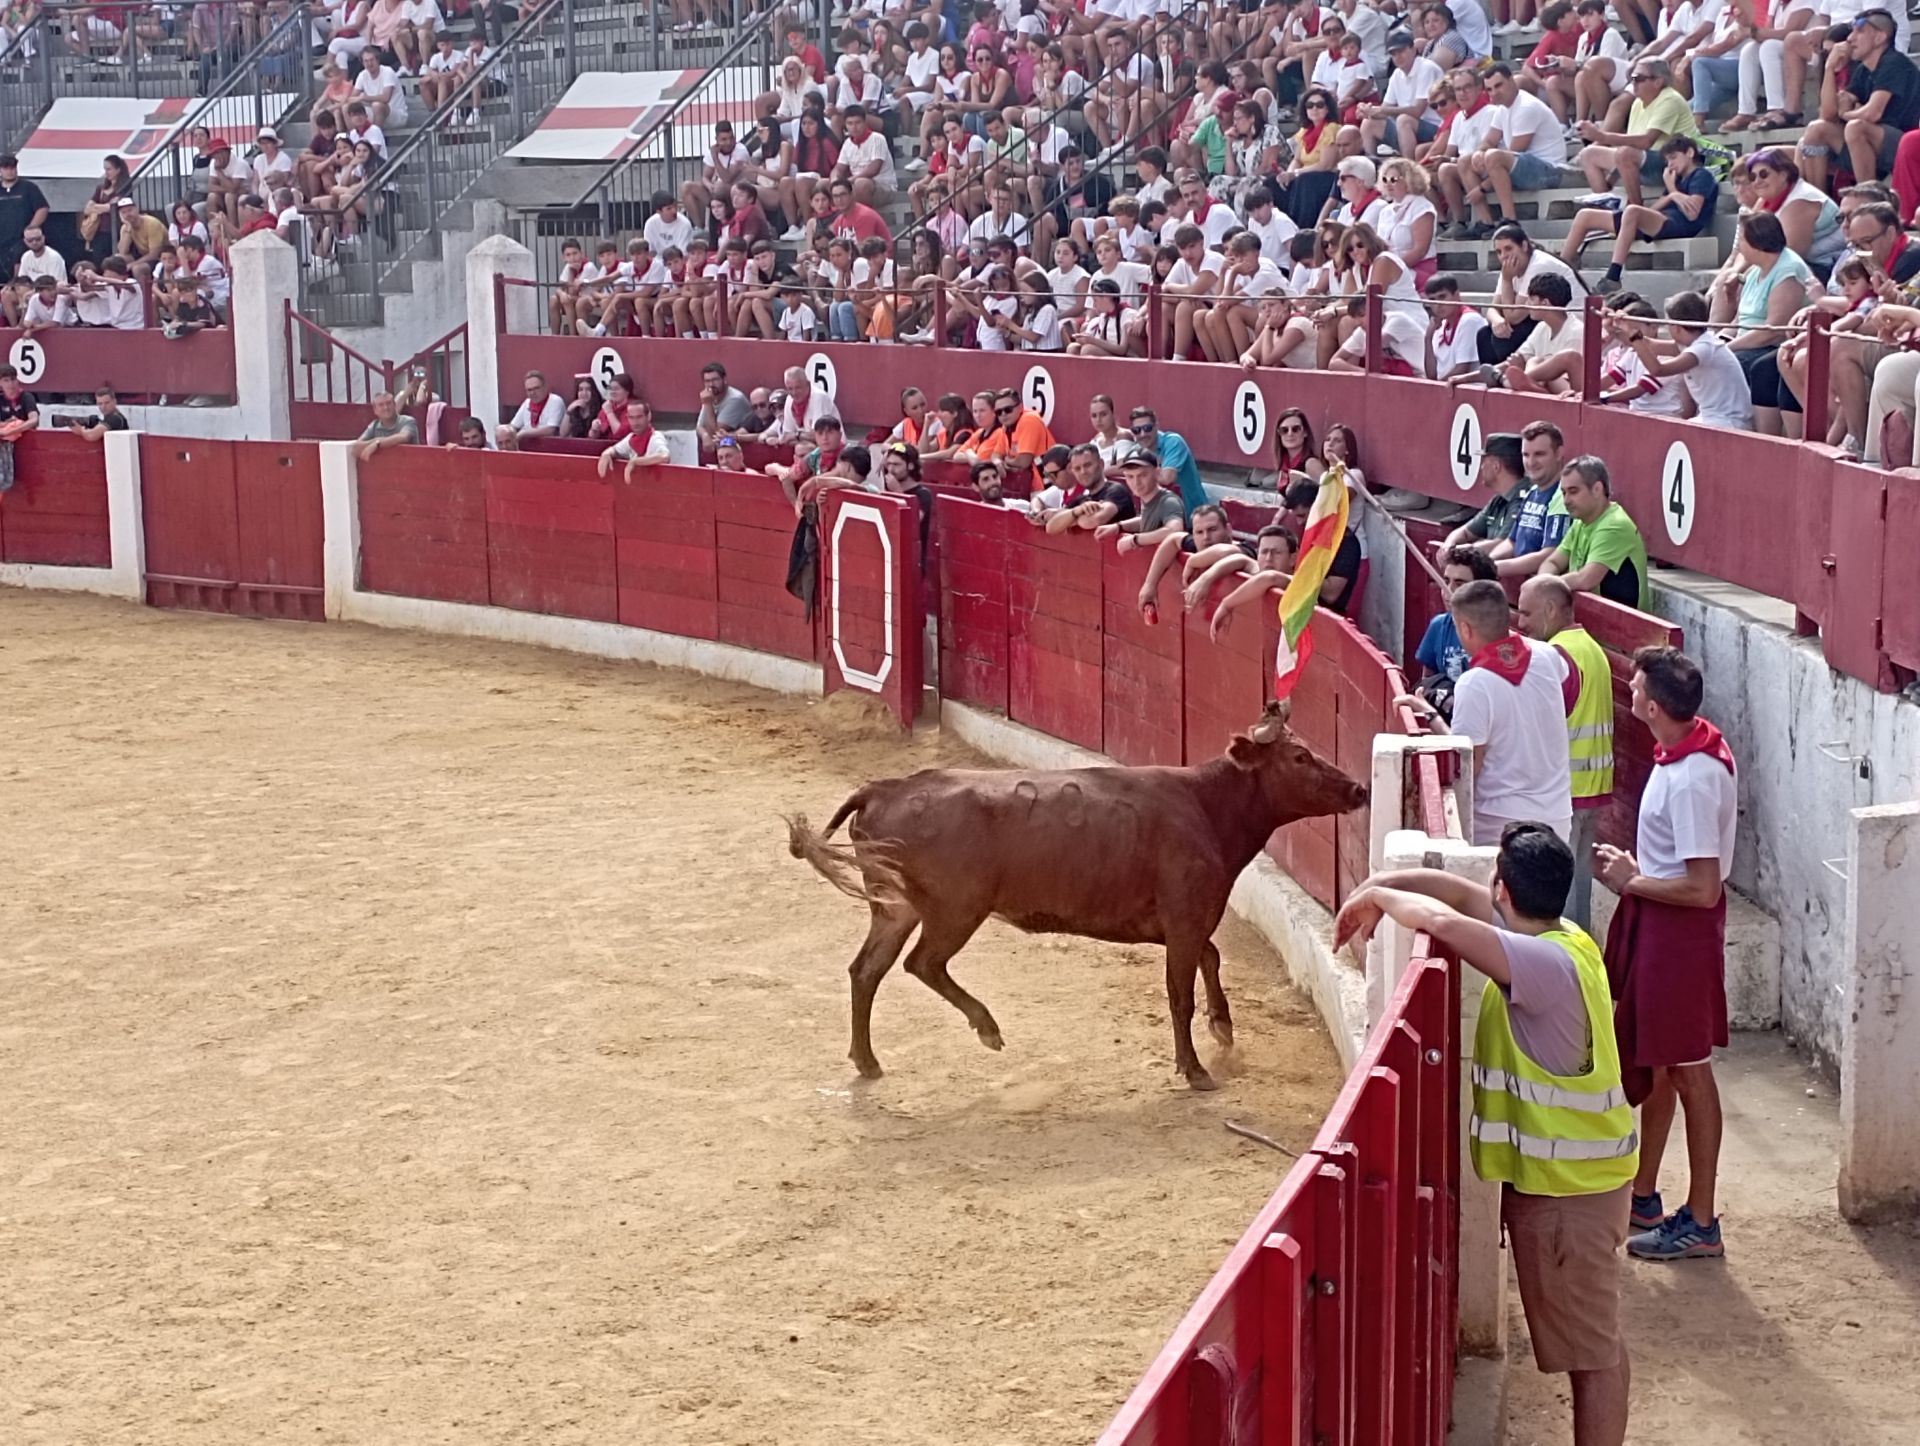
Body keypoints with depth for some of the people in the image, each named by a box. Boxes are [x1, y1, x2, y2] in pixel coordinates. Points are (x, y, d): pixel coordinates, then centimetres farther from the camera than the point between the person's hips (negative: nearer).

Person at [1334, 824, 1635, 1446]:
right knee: (1593, 1336, 19)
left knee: (1590, 1346, -1)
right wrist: (1380, 887, 1)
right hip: (1566, 1174, 10)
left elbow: (1442, 922, -38)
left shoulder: (1550, 965, -27)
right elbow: (1458, 892, 13)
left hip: (1567, 1185, -10)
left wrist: (1380, 895, -20)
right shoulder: (1551, 937, 3)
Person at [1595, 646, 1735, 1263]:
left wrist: (1630, 882, -16)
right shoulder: (1698, 746, 2)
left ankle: (1700, 1224, 12)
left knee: (1685, 1069, 1)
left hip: (1679, 928, -10)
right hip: (1658, 923, 10)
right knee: (1650, 1061, 20)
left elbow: (1702, 888, -28)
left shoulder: (1690, 779, -28)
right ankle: (1642, 1195, 34)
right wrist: (1636, 867, 7)